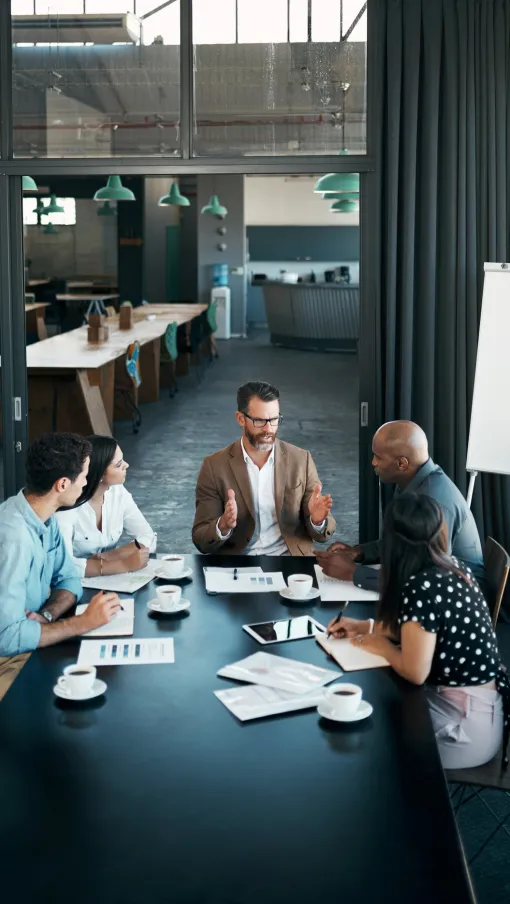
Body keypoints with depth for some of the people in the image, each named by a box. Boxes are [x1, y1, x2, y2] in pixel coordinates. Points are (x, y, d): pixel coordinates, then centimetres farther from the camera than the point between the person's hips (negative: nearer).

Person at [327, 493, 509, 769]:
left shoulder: (422, 587, -24)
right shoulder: (455, 570, 1)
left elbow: (414, 672, -22)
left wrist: (380, 646, -4)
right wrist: (365, 626, 16)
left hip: (468, 726, -8)